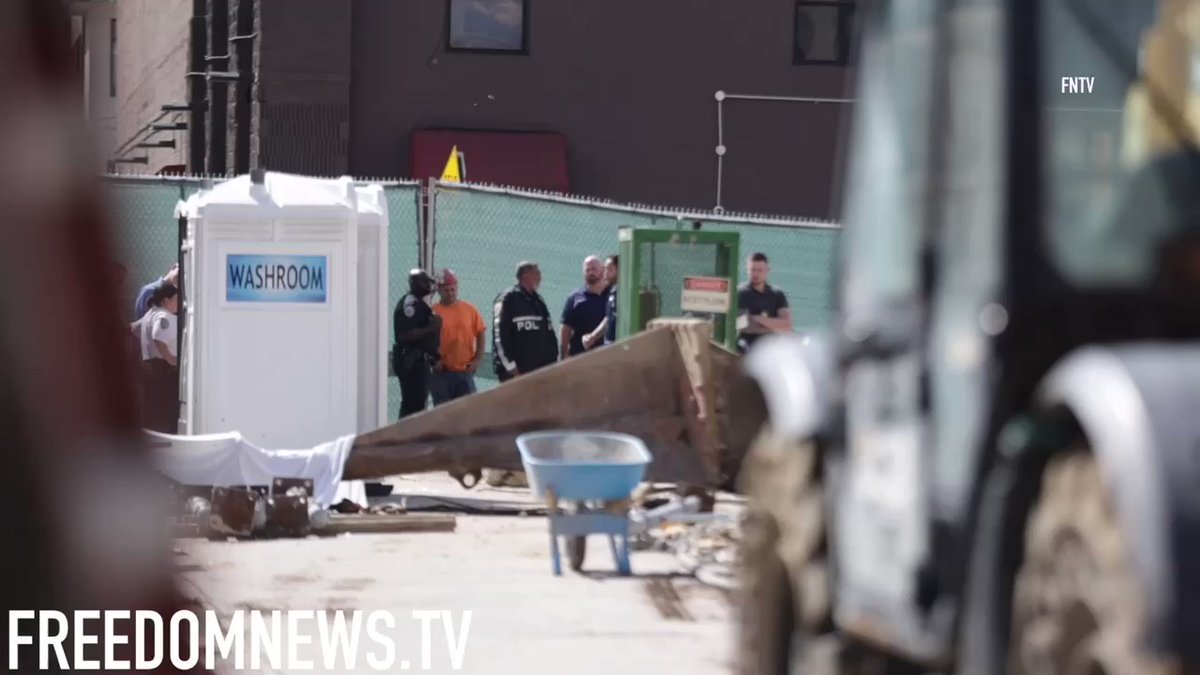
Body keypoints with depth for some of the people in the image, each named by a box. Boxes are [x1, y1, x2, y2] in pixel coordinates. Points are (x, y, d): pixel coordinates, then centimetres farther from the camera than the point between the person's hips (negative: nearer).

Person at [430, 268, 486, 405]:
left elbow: (480, 334, 9)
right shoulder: (433, 312, -4)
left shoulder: (470, 309, 4)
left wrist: (478, 359, 1)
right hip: (442, 372, -2)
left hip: (465, 371, 2)